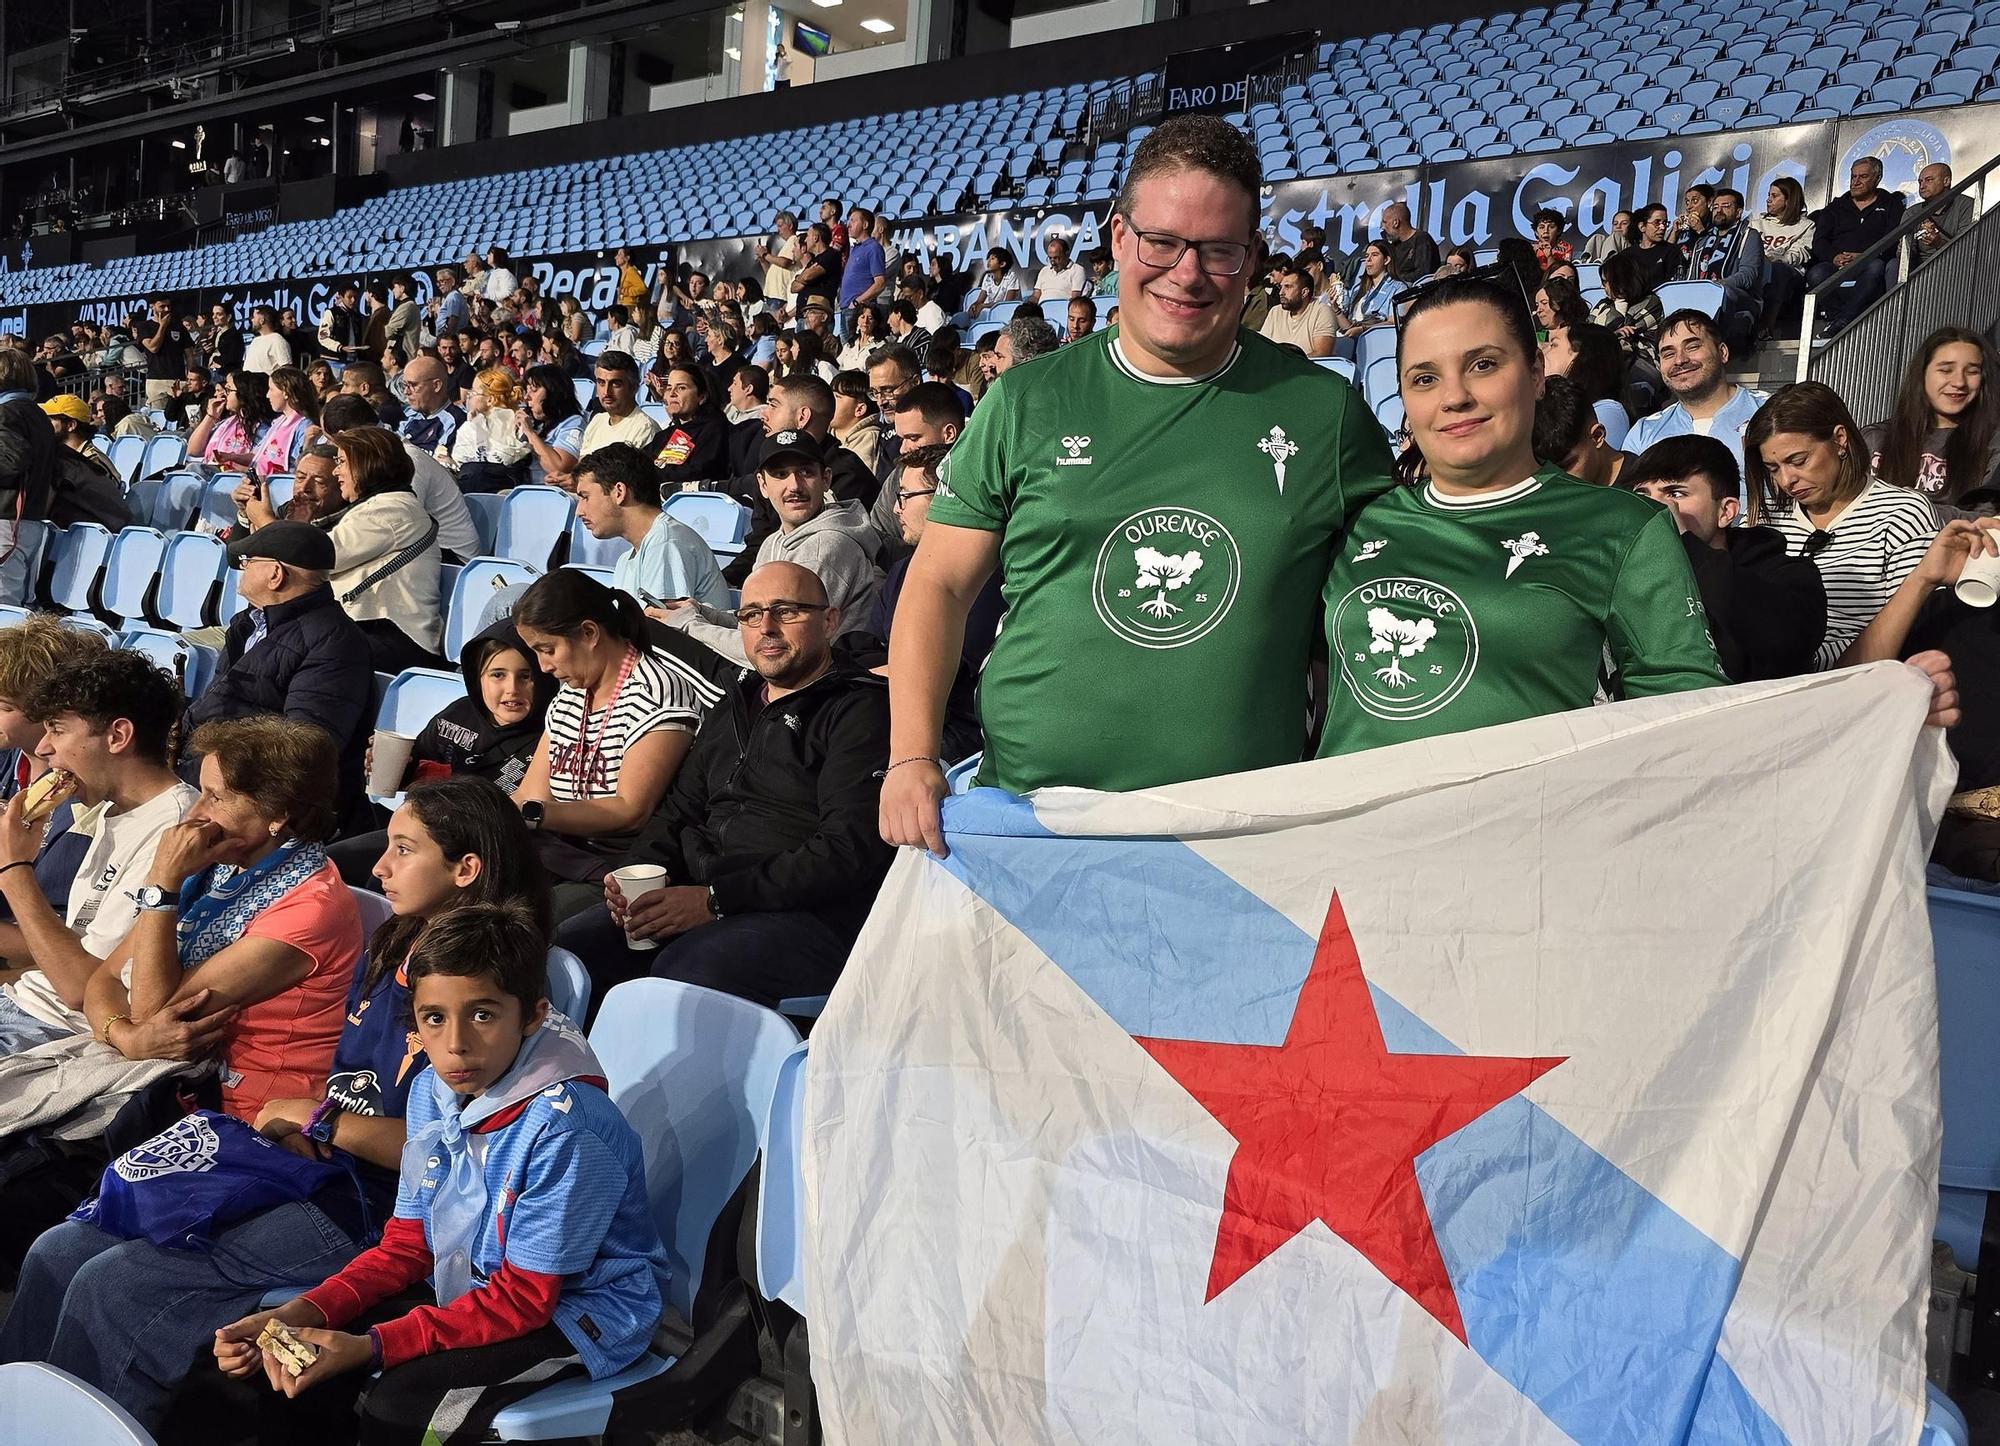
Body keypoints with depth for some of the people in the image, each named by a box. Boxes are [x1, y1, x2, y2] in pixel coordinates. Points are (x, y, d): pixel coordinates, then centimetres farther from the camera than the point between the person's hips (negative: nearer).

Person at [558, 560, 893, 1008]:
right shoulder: (733, 709, 25)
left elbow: (848, 851, -14)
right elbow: (681, 808, 30)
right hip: (691, 899, 7)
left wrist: (717, 900, -17)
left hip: (807, 915, -7)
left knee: (682, 975, -34)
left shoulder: (861, 710, -3)